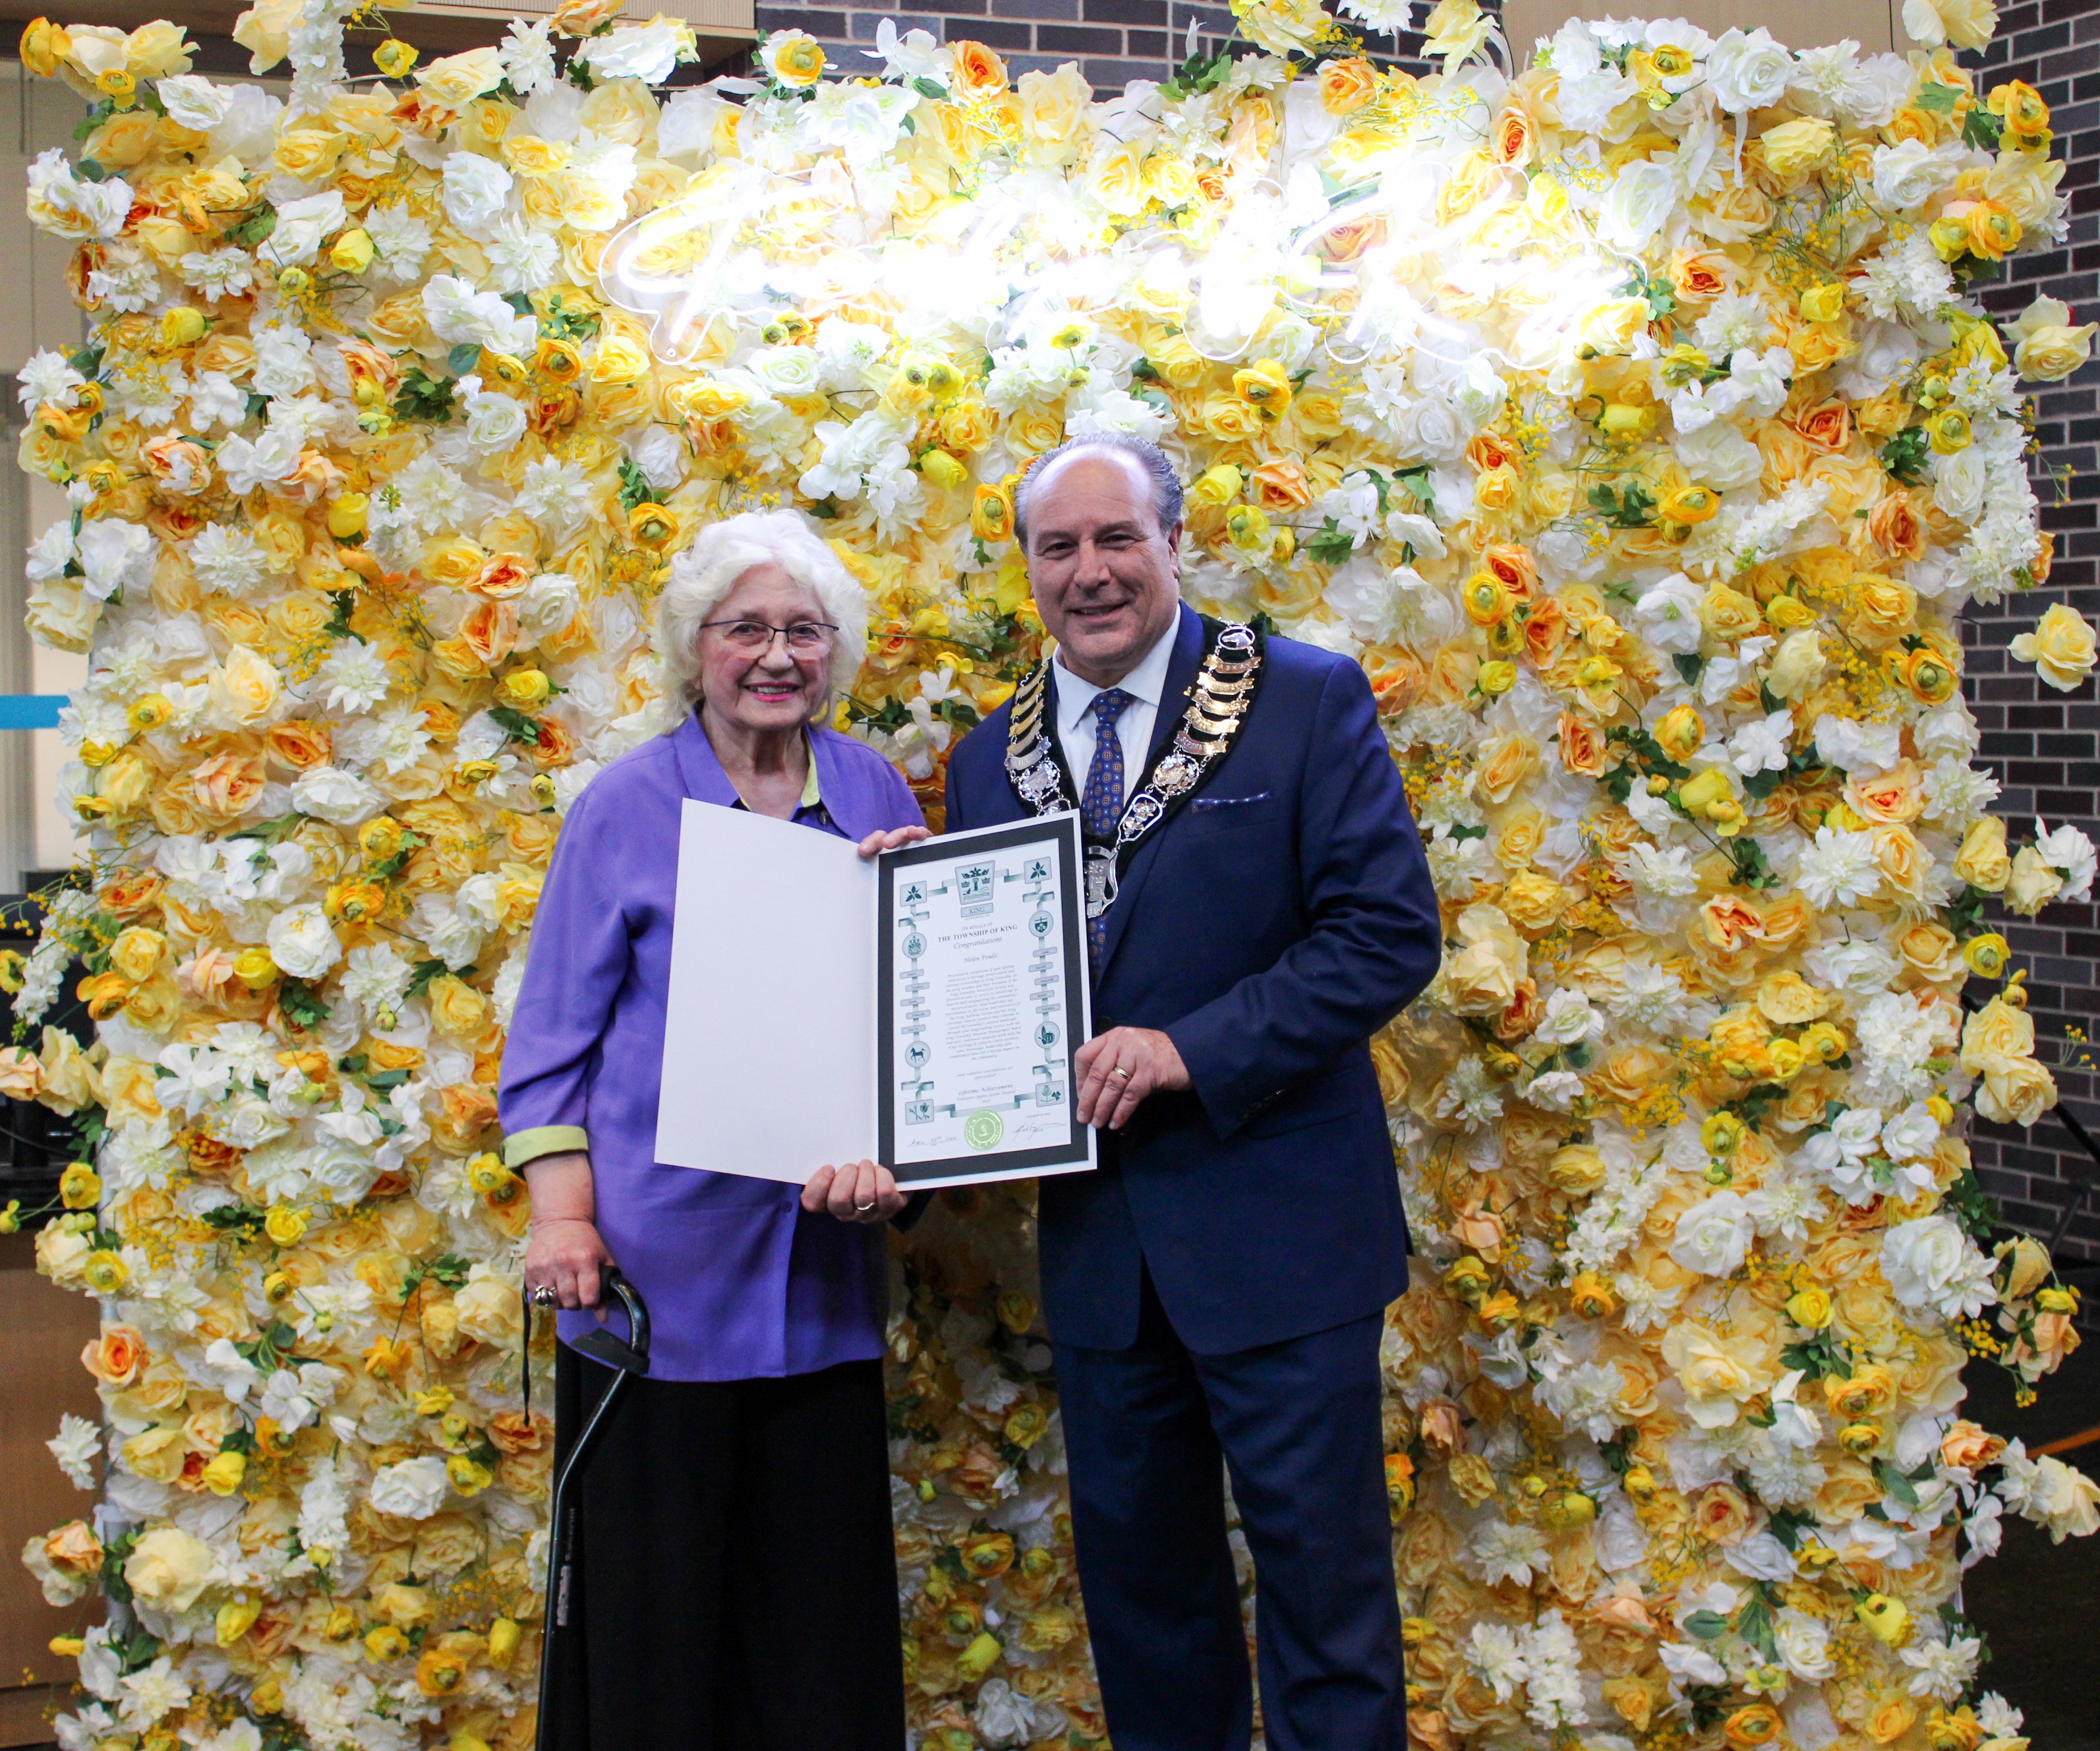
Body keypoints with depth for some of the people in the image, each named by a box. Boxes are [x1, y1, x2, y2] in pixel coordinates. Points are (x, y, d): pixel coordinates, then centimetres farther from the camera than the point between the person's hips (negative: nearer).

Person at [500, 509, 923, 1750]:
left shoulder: (876, 796, 6)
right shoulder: (627, 810, -2)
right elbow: (553, 1039, 0)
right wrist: (564, 1217, -12)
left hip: (819, 1266, 3)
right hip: (661, 1262, -3)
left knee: (822, 1589, 10)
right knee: (659, 1592, 5)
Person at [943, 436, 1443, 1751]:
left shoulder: (1308, 702, -4)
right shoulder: (992, 758, 10)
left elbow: (1392, 930, -12)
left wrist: (1193, 1048, -20)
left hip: (1276, 1231, -4)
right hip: (1099, 1240, 5)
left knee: (1324, 1588, 3)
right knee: (1139, 1585, 16)